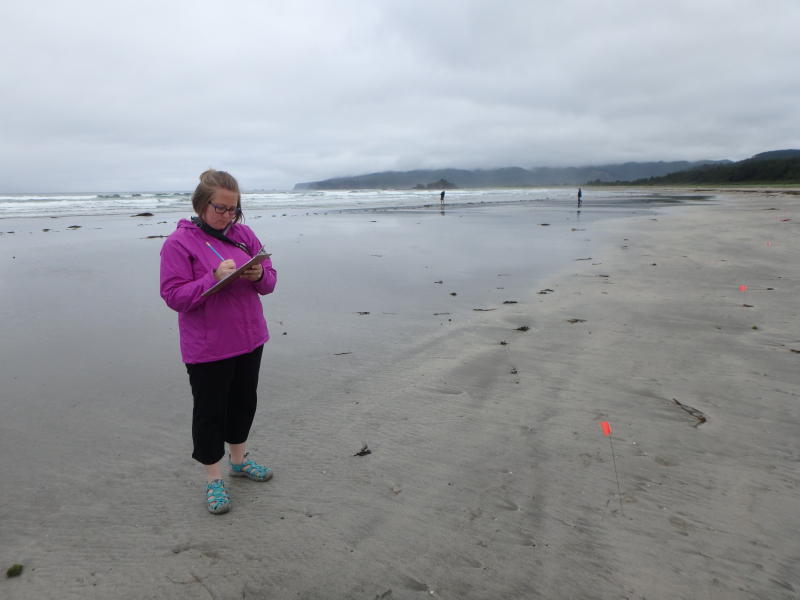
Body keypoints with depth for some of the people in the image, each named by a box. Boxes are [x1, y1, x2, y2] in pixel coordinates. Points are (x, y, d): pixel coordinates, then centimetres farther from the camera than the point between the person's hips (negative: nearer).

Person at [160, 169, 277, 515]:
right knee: (210, 410, 6)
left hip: (249, 339, 6)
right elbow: (174, 296, -16)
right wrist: (215, 277, -28)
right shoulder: (179, 242, -11)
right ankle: (213, 479, 25)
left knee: (244, 401, 19)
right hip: (207, 347, -6)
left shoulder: (243, 234, 5)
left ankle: (238, 460, 42)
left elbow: (269, 281, 8)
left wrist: (260, 274, -16)